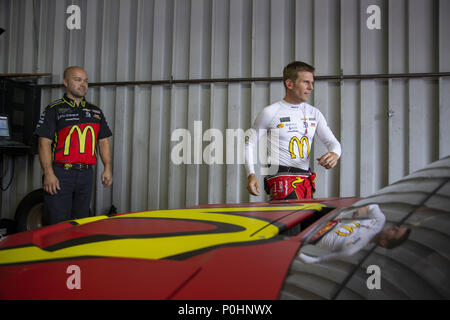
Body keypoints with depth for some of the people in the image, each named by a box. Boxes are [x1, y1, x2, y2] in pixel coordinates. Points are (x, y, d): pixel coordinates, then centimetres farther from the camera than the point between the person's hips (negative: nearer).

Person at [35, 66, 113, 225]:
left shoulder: (96, 111, 17)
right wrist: (48, 173, -15)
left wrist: (107, 168, 4)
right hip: (60, 173, -5)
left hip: (86, 174, 5)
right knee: (57, 225, -4)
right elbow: (44, 142, -6)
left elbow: (103, 141, 17)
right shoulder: (54, 109, 1)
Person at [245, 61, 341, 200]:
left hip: (306, 181, 6)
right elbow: (249, 143, 3)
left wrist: (334, 154, -13)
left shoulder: (314, 113, 14)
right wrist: (251, 174, -10)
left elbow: (332, 142, 13)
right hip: (281, 178, -6)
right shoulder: (270, 113, -1)